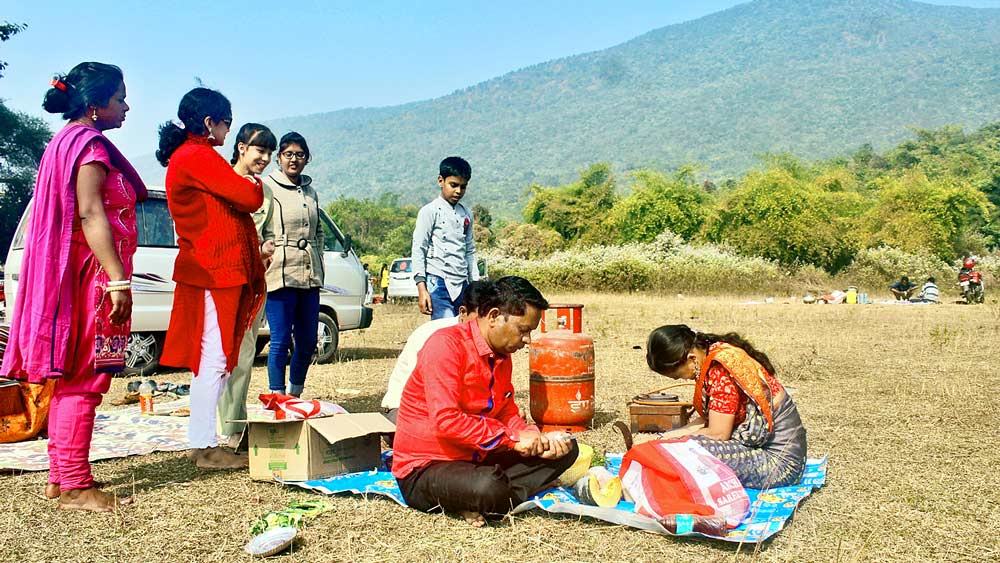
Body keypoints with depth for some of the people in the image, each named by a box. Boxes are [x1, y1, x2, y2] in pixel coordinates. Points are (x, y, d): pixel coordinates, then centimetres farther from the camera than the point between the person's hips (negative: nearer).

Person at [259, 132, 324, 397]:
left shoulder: (311, 191, 17)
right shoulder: (267, 188, -3)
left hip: (309, 277, 6)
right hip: (280, 276, -6)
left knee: (308, 342, 10)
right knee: (281, 341, -4)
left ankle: (294, 396, 25)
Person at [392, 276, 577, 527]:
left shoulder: (502, 355, 8)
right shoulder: (447, 344, -19)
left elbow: (507, 413, 14)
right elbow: (446, 421, -27)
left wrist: (538, 439, -7)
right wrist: (513, 439, -21)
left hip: (478, 459, 9)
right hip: (425, 468, -9)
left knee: (566, 448, 2)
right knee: (488, 487, -40)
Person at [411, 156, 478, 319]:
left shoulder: (466, 215, 16)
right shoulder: (430, 211, -1)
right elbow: (418, 250, -4)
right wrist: (421, 289, -12)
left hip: (462, 286, 6)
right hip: (438, 284, -6)